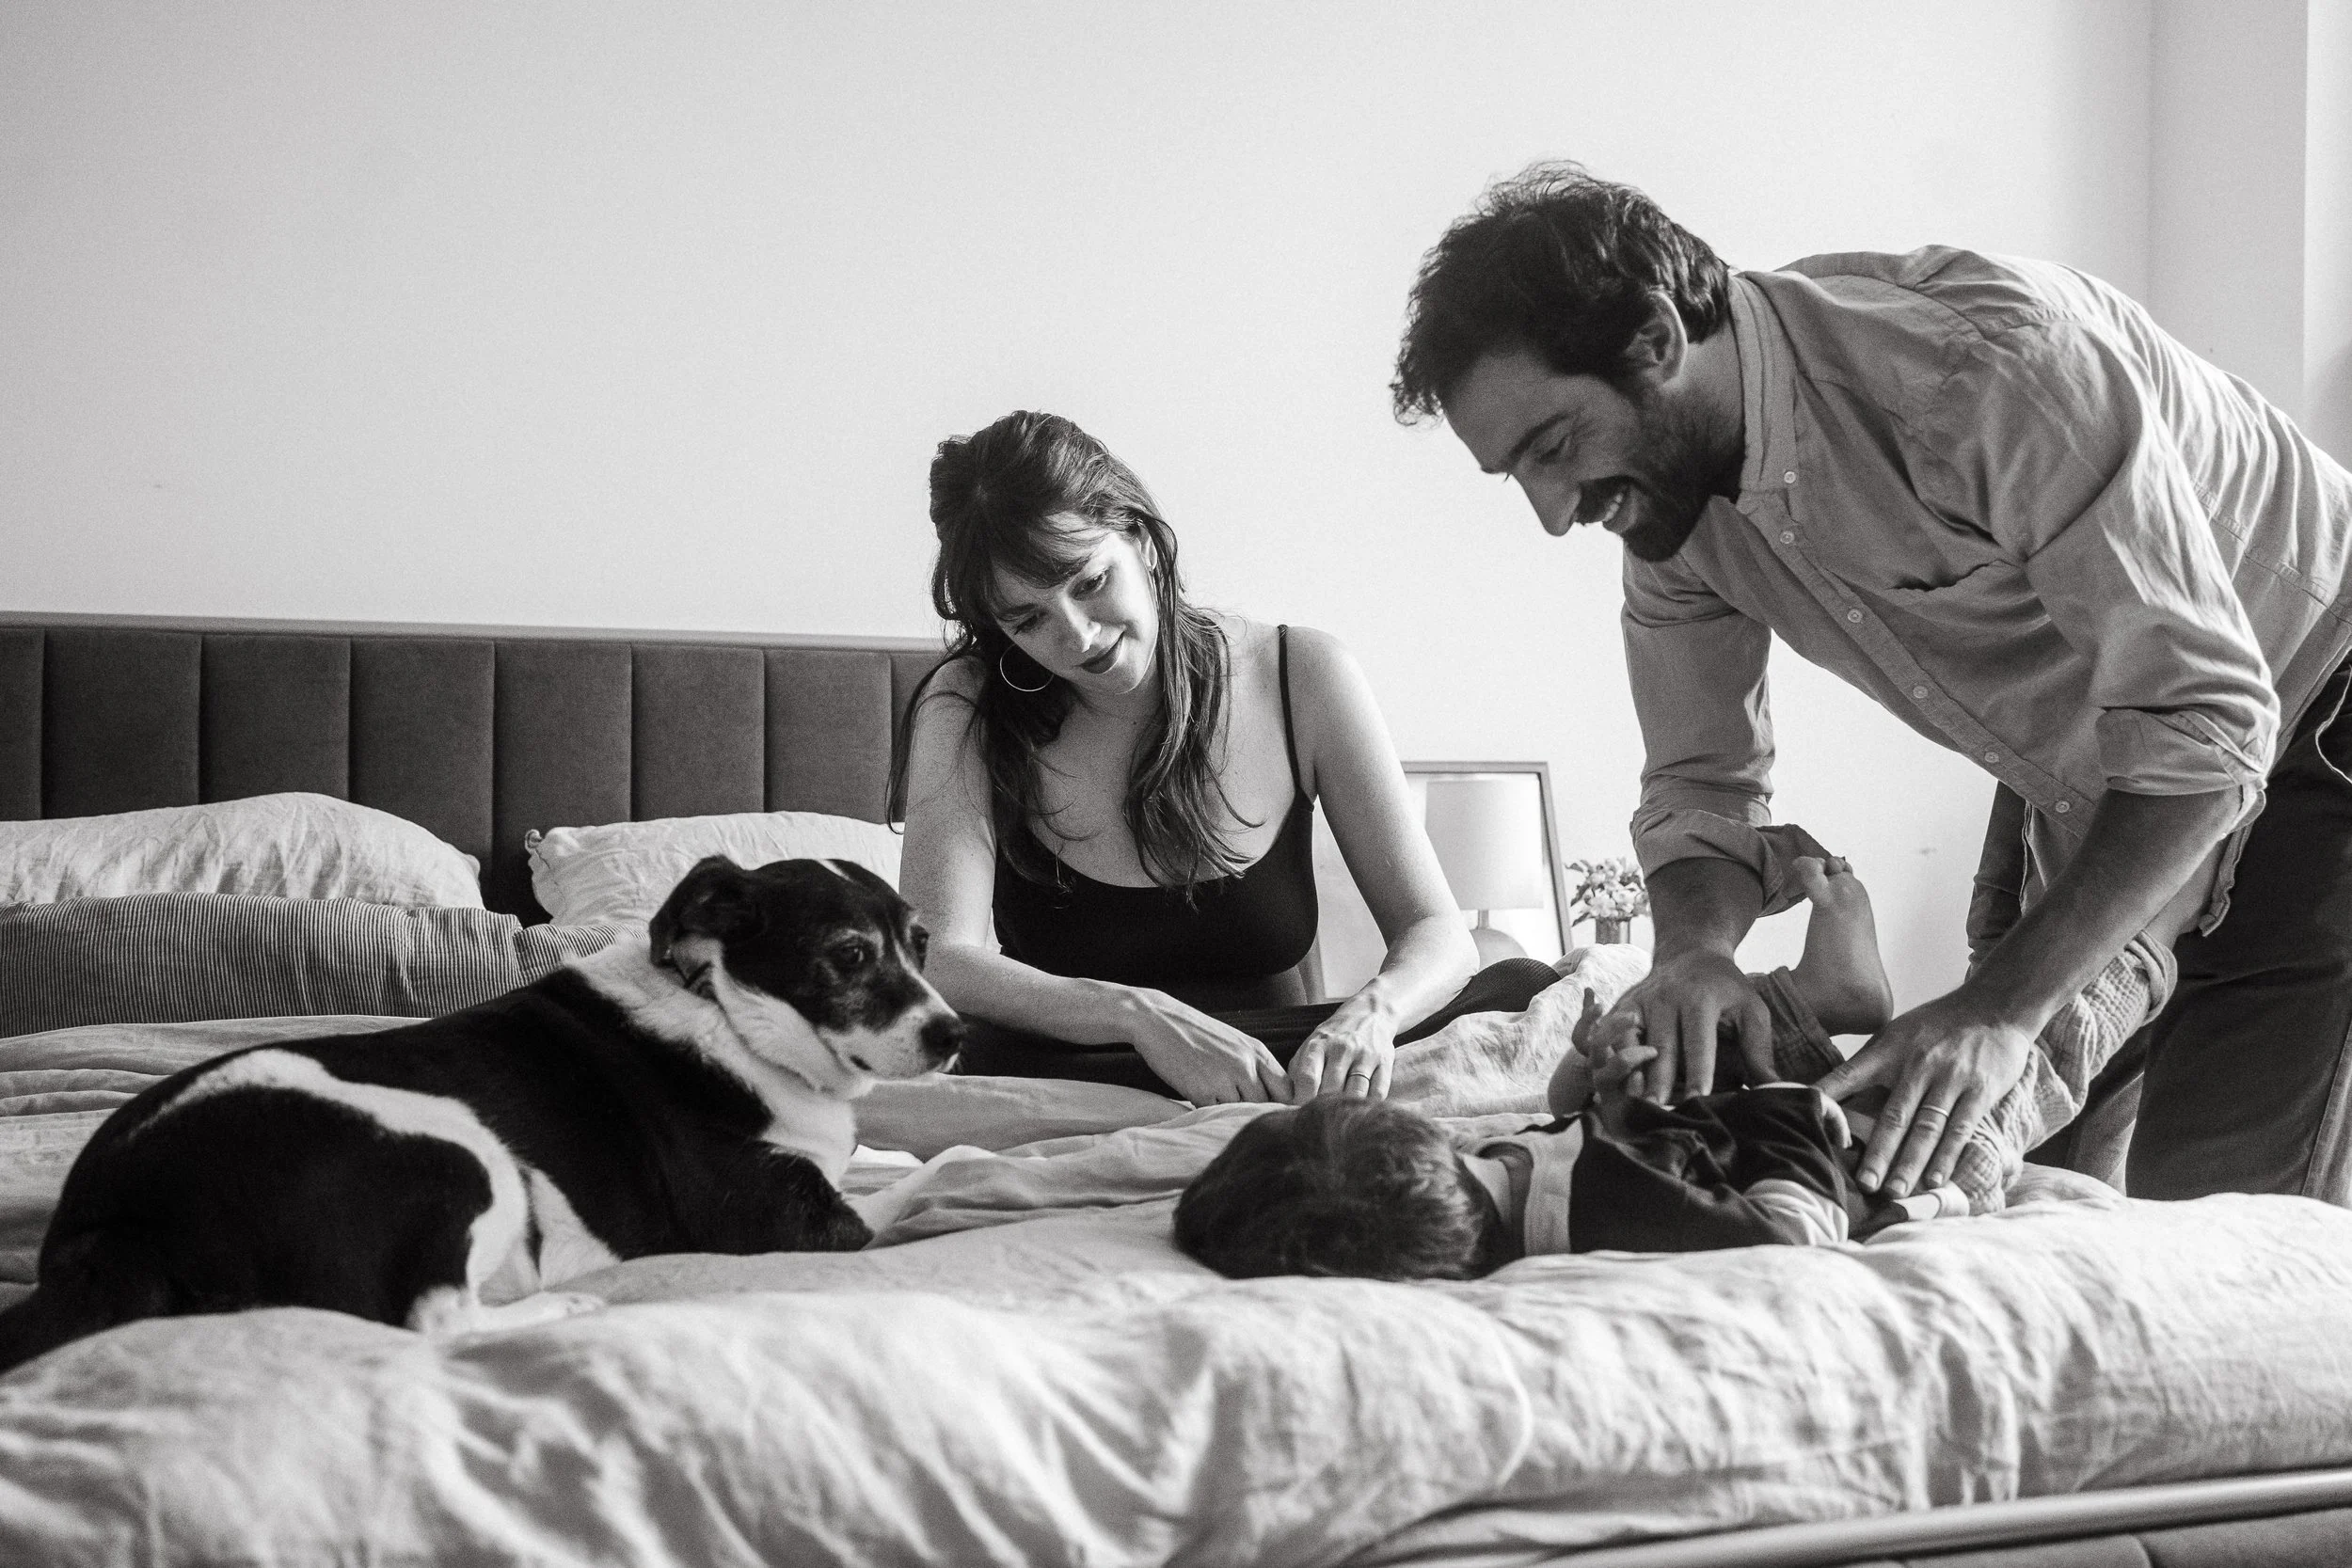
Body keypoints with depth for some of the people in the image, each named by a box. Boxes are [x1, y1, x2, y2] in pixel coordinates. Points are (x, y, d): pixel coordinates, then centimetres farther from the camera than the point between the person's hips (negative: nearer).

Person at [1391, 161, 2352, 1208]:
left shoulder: (1991, 364, -35)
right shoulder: (1667, 477, -11)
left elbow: (2208, 721, -35)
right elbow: (1702, 781, -4)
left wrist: (2006, 1005, -42)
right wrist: (1695, 951, -28)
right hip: (2077, 779, 7)